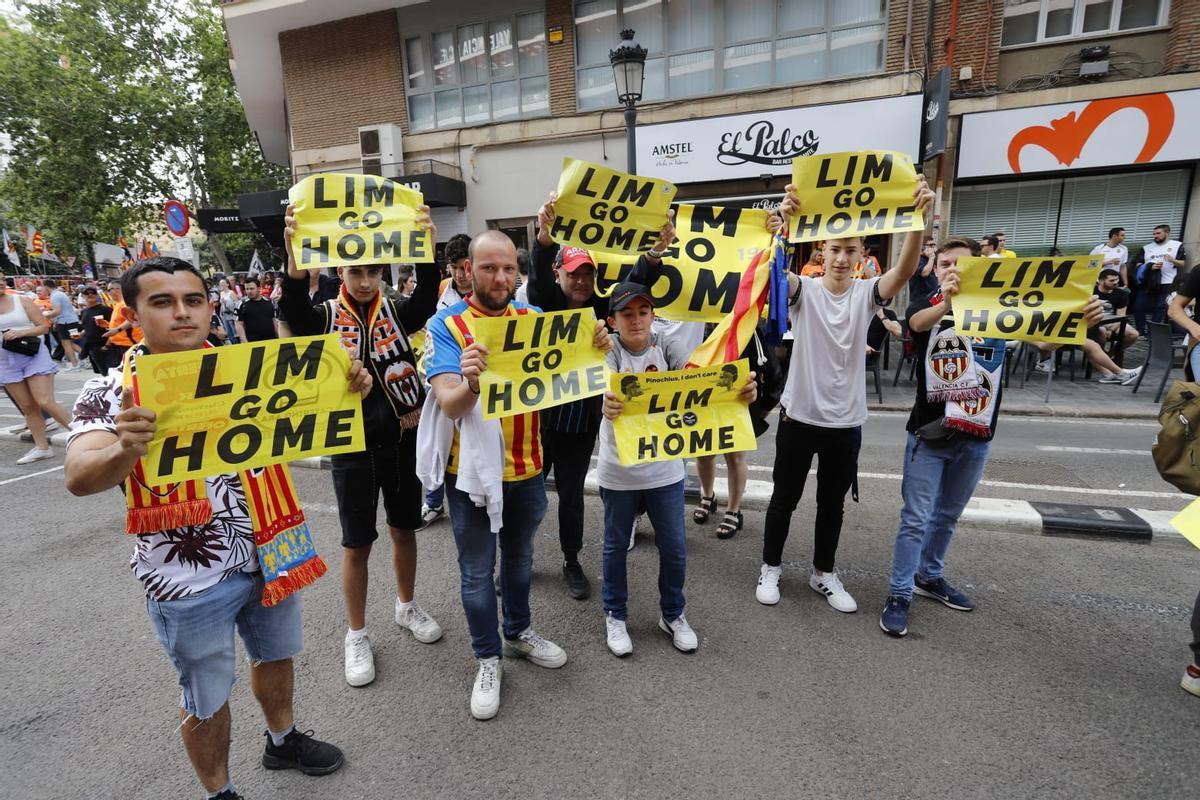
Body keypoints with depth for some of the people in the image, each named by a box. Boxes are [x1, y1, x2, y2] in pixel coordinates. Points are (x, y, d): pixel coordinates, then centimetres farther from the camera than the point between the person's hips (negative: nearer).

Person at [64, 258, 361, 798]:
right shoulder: (111, 392, -13)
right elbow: (80, 479, -26)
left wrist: (346, 388, -23)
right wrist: (126, 450, -49)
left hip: (267, 553, 4)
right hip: (190, 576, -4)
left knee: (275, 655, 25)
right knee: (206, 697, 16)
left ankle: (282, 740, 51)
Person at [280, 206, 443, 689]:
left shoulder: (397, 313, -1)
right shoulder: (326, 316, -4)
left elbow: (428, 299, -20)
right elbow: (294, 312, -25)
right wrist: (295, 256, -42)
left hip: (403, 440, 2)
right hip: (354, 444, -1)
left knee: (404, 529, 16)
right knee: (357, 544, 8)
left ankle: (407, 607, 40)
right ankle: (357, 636, 27)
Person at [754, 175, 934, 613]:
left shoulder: (867, 293, -2)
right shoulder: (804, 289, -6)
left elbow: (905, 270, -21)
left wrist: (920, 219, -38)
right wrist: (779, 227, -47)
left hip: (845, 421, 2)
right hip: (799, 415, -2)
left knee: (832, 503, 16)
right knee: (784, 498, 12)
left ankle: (823, 572, 35)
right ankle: (771, 566, 31)